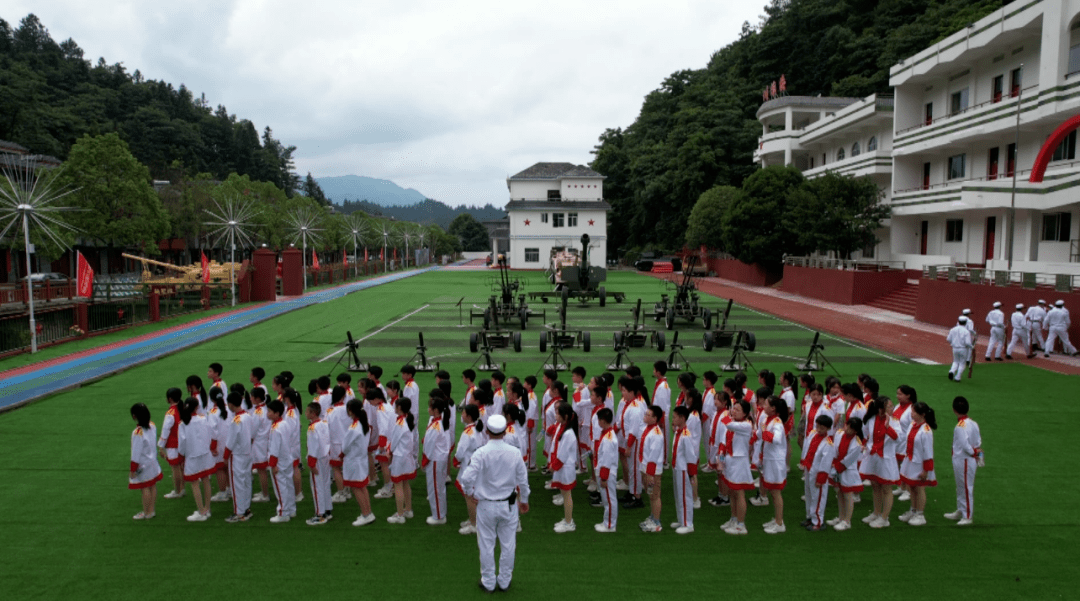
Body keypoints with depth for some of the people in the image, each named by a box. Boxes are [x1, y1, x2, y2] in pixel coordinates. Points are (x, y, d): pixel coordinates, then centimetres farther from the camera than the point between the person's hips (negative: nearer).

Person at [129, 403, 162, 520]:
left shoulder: (138, 432, -24)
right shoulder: (152, 425, -3)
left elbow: (136, 453, -20)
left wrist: (133, 470, -13)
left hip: (142, 465, -8)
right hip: (153, 462, 8)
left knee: (145, 488, 4)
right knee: (153, 486, 14)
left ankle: (146, 513, 16)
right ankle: (151, 510, 26)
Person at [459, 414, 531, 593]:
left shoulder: (481, 453, -17)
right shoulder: (515, 453, -9)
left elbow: (467, 478, -21)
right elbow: (523, 480, -1)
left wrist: (470, 493, -1)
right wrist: (524, 500, 14)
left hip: (486, 505, -2)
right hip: (509, 505, 2)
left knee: (487, 545, 13)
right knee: (508, 545, 16)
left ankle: (488, 583, 25)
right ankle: (504, 582, 28)